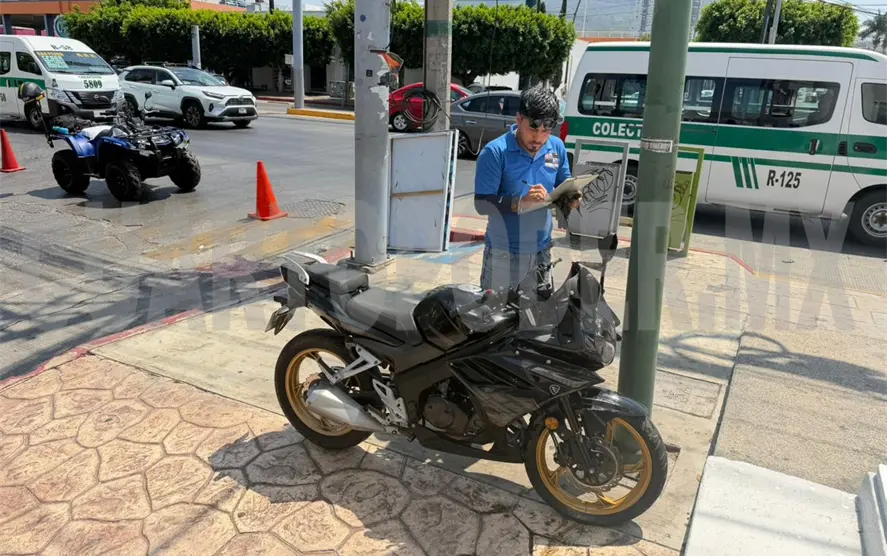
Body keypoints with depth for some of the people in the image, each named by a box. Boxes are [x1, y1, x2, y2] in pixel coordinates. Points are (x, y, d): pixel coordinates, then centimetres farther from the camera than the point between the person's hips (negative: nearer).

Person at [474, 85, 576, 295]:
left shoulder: (557, 147, 1)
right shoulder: (495, 152, -15)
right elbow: (481, 204, -18)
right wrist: (521, 202, -32)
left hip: (541, 250, 5)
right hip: (504, 253, -5)